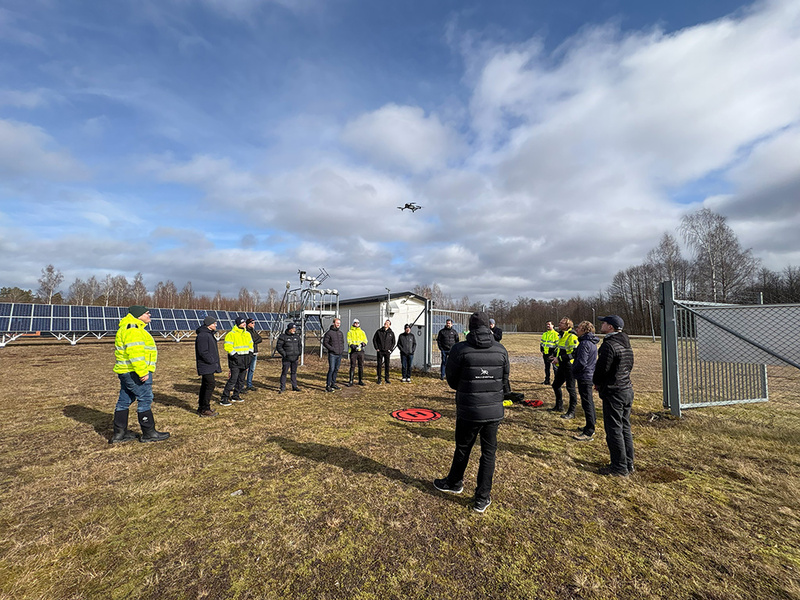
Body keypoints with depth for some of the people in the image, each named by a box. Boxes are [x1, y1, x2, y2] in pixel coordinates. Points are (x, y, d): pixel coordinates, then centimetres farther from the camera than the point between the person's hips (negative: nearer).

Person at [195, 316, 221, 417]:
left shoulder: (209, 334, 17)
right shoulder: (202, 335, -17)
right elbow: (203, 352, -22)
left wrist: (216, 365, 17)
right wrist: (212, 362, -17)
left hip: (210, 366, 11)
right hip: (206, 367, -11)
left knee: (205, 386, 15)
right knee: (210, 384, -9)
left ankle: (201, 408, 24)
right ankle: (205, 410, -2)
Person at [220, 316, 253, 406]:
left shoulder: (247, 334, 12)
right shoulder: (231, 334, -10)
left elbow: (250, 344, 22)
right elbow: (227, 346, -15)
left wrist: (250, 352, 9)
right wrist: (234, 355, -18)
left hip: (245, 359, 7)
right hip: (235, 360, -7)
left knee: (241, 379, 12)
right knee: (233, 380, -9)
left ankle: (235, 396, 25)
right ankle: (224, 398, 0)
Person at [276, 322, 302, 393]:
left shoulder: (297, 336, 10)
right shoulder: (283, 337, -7)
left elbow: (300, 345, 22)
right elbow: (278, 346, -7)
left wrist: (299, 352, 7)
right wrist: (284, 354, -14)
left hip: (295, 358, 5)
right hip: (286, 358, -5)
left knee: (294, 372, 12)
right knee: (284, 373, -2)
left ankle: (294, 386, 22)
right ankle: (282, 388, 7)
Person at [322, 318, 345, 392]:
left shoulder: (340, 333, 12)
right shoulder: (329, 332, -7)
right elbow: (325, 343, -8)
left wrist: (342, 349, 7)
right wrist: (332, 349, -15)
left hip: (339, 354, 7)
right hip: (332, 354, -6)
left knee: (336, 370, 12)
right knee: (331, 369, -10)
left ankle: (333, 384, 23)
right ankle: (327, 386, -5)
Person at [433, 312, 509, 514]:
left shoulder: (460, 349, -13)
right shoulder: (501, 350, -4)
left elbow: (451, 379, -3)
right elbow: (505, 381, 6)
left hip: (468, 411, -2)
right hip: (494, 410, 2)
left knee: (462, 449, 18)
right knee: (488, 453, 15)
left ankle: (454, 483, 41)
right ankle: (482, 499, 25)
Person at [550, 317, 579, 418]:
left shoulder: (572, 337, -17)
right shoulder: (561, 335, 13)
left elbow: (574, 353, -23)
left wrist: (560, 359, -23)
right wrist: (555, 356, 12)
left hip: (569, 366, -10)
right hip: (561, 366, 10)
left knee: (570, 388, -1)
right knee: (556, 385, 17)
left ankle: (571, 412, 9)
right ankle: (559, 406, 34)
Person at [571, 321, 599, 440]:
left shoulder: (584, 344, -21)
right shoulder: (592, 343, 10)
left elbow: (581, 362, -24)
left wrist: (573, 370, -6)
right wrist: (575, 369, 16)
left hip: (584, 377, -10)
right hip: (590, 375, 10)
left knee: (587, 403, -4)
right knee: (589, 402, 19)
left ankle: (589, 433, 2)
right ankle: (590, 427, 32)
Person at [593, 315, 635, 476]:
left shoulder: (609, 345, -20)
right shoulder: (626, 344, 11)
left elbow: (602, 368, -19)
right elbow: (629, 366, 19)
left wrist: (597, 382, 1)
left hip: (613, 392, -10)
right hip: (628, 390, 10)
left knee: (614, 429, 0)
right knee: (625, 428, 17)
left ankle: (620, 467, 9)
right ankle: (629, 464, 27)